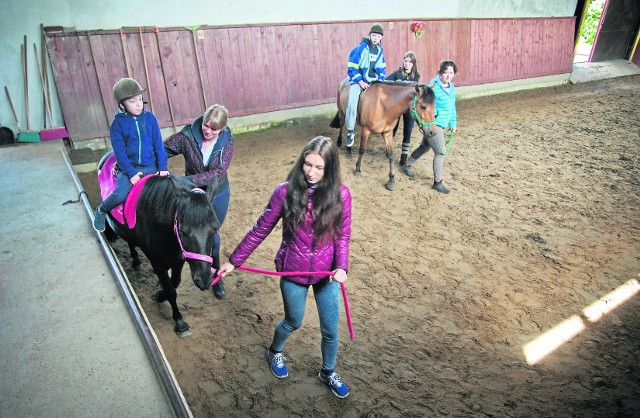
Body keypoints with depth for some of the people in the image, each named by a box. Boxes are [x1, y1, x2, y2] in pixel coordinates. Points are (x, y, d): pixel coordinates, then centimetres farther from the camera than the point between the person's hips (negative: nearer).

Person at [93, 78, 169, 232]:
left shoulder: (150, 118, 1)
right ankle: (101, 210, 11)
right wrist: (131, 173, -14)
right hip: (128, 167, -2)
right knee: (119, 195, -22)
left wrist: (163, 167, -4)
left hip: (151, 166, 2)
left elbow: (158, 144, 3)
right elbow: (119, 151, -6)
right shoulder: (117, 124, -5)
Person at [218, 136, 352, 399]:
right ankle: (275, 352, 55)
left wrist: (342, 267, -20)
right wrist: (234, 260, -1)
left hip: (326, 273, 1)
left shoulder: (340, 194, -13)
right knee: (293, 322, 21)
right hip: (293, 272, -1)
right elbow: (260, 230, -7)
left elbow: (343, 235, -4)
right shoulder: (286, 192, -16)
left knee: (330, 330, 14)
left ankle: (328, 372, 45)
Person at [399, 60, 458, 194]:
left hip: (442, 124, 9)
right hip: (433, 123, -9)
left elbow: (452, 107, 18)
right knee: (440, 152, -6)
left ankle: (406, 166, 39)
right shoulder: (434, 86, -17)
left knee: (425, 147, 20)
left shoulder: (452, 87, 9)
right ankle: (437, 182, 5)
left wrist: (453, 123, 18)